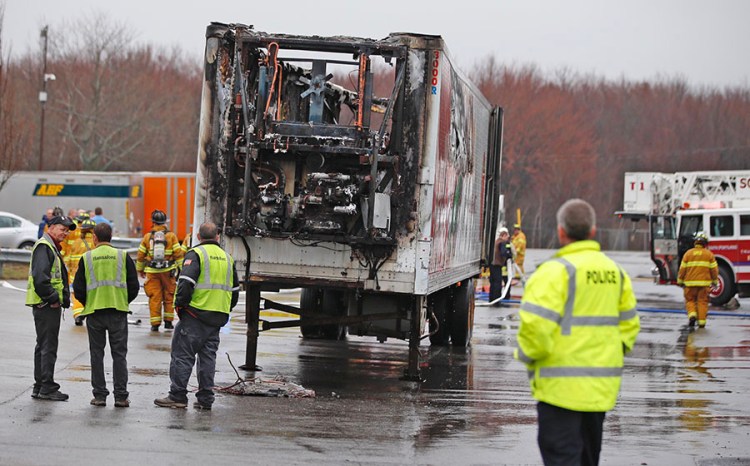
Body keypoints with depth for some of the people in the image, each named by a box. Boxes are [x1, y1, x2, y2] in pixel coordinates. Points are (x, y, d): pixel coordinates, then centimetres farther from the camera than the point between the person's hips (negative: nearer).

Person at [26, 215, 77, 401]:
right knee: (48, 346, -8)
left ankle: (40, 387, 20)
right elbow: (40, 277, -24)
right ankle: (47, 388, -6)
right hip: (46, 305, -11)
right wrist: (52, 298, -20)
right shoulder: (44, 247, -14)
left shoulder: (51, 247, 20)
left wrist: (61, 299, 15)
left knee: (44, 346, 14)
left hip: (50, 304, 11)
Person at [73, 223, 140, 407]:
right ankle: (121, 396, 2)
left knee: (97, 354, 8)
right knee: (119, 354, 5)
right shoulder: (123, 256, 2)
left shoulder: (86, 258, 1)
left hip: (94, 311, 0)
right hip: (118, 311, 0)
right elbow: (134, 286, 3)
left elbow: (78, 288, 2)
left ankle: (99, 395, 7)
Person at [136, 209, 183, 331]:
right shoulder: (171, 236, -3)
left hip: (152, 271, 0)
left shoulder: (147, 237, 0)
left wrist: (140, 270, 21)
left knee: (154, 297, 3)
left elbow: (141, 256, 7)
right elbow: (178, 254, -4)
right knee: (169, 296, 12)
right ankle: (168, 321, 14)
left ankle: (155, 323, 2)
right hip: (168, 271, 0)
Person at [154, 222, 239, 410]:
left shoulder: (196, 254, -6)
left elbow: (186, 282, -18)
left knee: (182, 354, -1)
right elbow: (235, 290, 21)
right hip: (217, 318, 6)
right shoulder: (227, 258, 16)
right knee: (208, 356, 10)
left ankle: (177, 396, -3)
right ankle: (205, 399, 9)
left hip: (196, 313, -6)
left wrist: (180, 304, -6)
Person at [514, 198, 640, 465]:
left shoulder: (557, 270, -14)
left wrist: (526, 355, -4)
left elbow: (536, 326, -21)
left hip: (561, 385, -7)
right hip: (602, 387, 7)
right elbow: (629, 325, 15)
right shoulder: (615, 272, 11)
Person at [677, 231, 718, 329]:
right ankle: (702, 322, 3)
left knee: (690, 300, 11)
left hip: (690, 282, 0)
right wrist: (715, 281, 15)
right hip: (704, 283, 0)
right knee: (702, 302, 6)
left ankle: (692, 314, -12)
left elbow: (682, 269, 1)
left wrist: (680, 281, 11)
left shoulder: (688, 253, 0)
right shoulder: (709, 254, 1)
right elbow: (714, 269, 3)